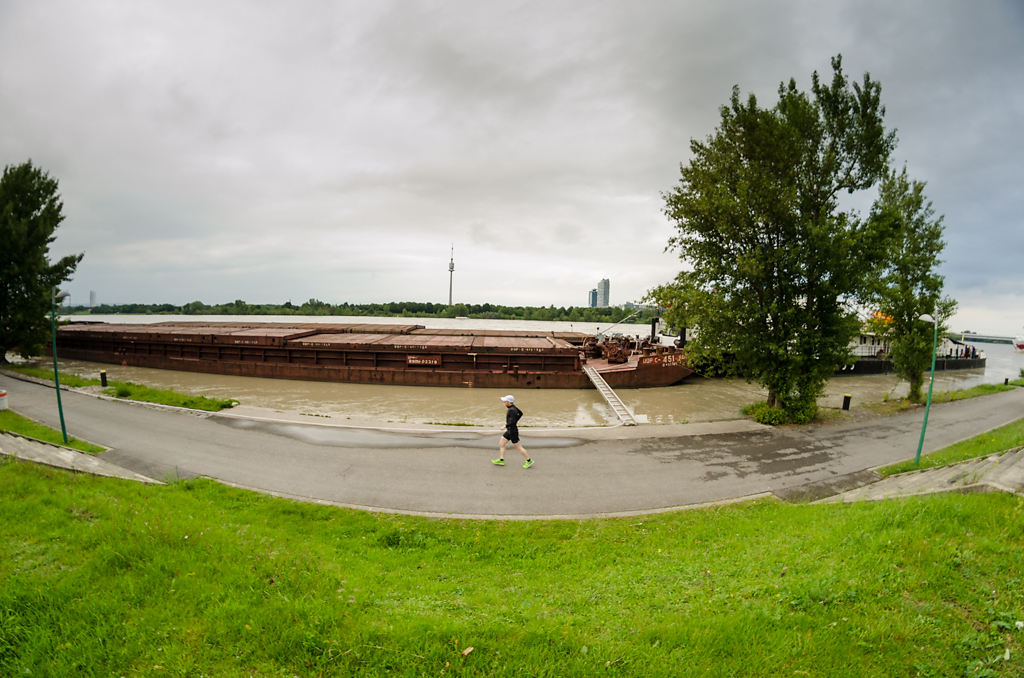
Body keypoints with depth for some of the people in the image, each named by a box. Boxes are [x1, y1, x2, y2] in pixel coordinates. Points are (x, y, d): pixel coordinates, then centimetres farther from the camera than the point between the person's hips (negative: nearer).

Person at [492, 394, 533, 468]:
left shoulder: (511, 410, -25)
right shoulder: (513, 407, 2)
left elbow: (512, 422, -29)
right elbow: (520, 413, 16)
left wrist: (505, 426, -16)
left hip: (512, 431, -10)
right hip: (509, 430, 10)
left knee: (518, 447, 2)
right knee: (501, 444, 12)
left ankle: (529, 461, 14)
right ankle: (501, 460, 19)